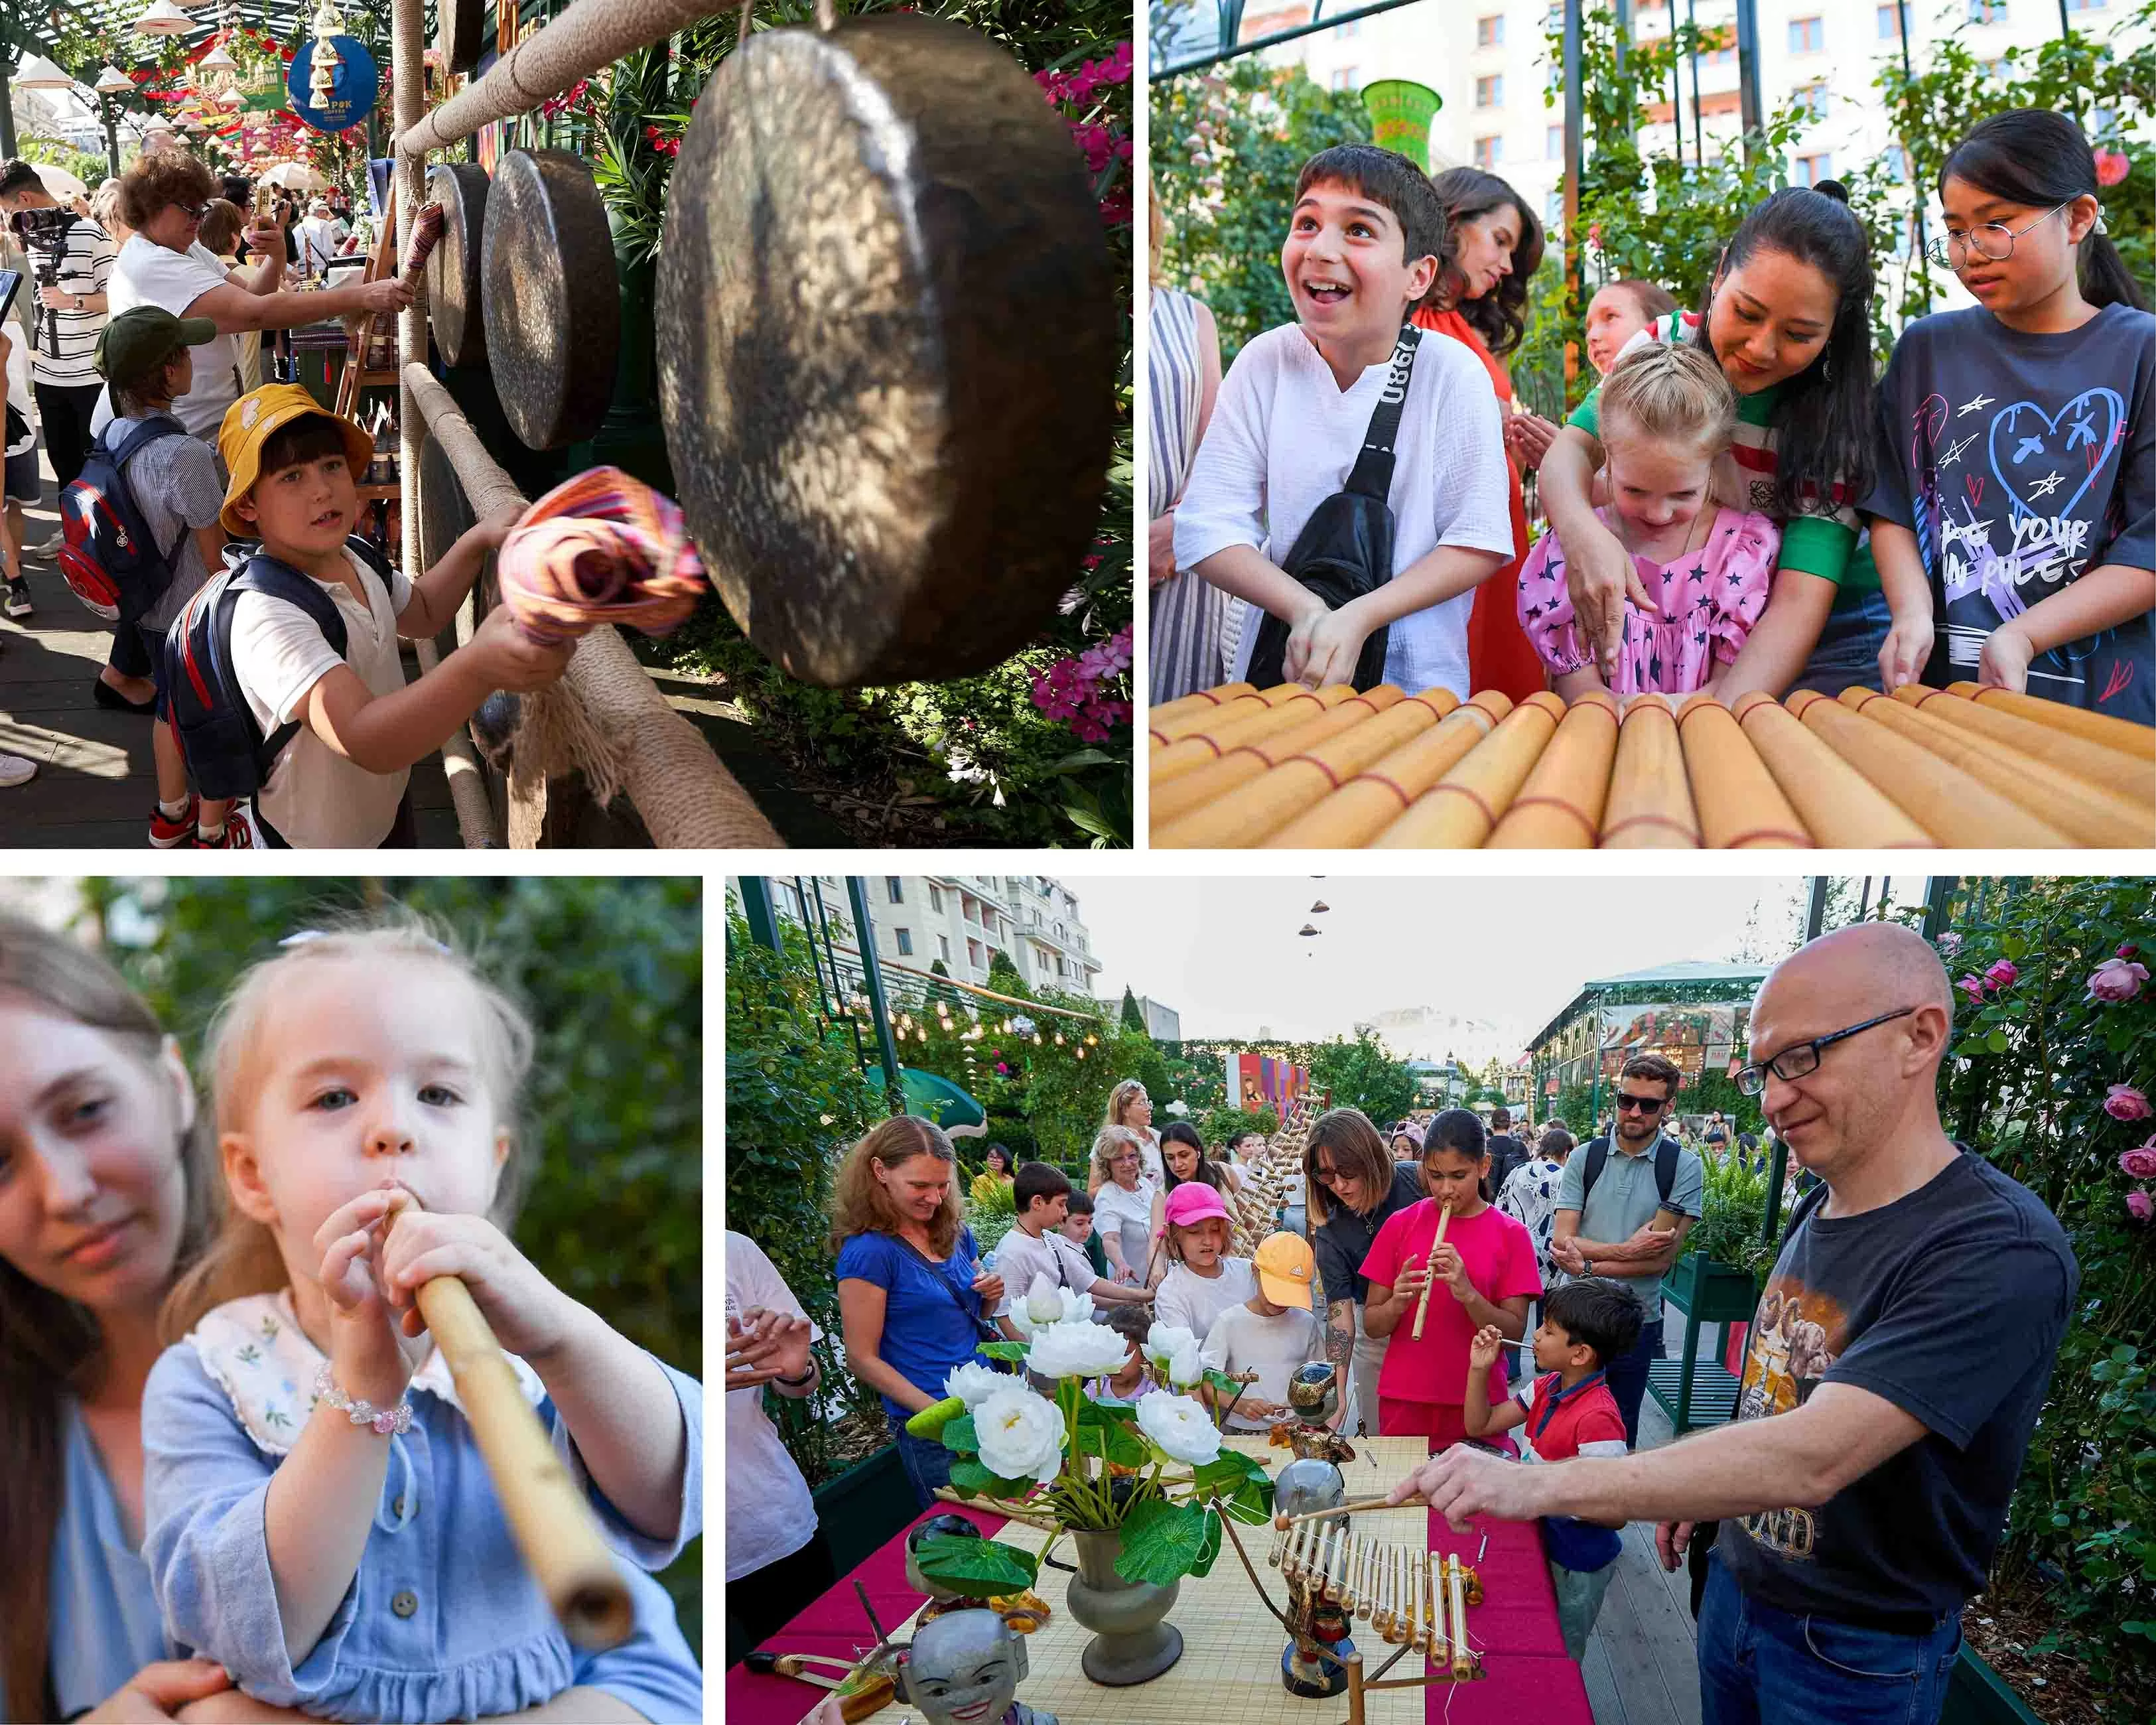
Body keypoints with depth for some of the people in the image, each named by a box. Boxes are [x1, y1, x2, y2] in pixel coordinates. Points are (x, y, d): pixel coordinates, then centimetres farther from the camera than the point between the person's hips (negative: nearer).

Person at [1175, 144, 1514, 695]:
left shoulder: (1451, 374, -13)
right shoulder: (1266, 361, -9)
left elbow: (1479, 545, -12)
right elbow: (1207, 526, -10)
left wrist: (1359, 618, -25)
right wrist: (1306, 609, -25)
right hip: (1278, 662, 2)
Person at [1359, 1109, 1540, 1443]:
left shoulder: (1510, 1235, 0)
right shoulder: (1400, 1225, 2)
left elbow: (1515, 1331, -5)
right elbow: (1371, 1324, 3)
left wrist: (1468, 1294, -21)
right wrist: (1398, 1303, -18)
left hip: (1476, 1403, -1)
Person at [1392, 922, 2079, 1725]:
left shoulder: (2001, 1250, -28)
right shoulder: (1815, 1212, 1)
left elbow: (1810, 1458, -35)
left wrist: (1539, 1485, -37)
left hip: (1857, 1653, -6)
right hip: (1735, 1589, 7)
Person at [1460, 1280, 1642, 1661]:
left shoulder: (1597, 1418, -30)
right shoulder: (1548, 1388, -3)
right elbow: (1480, 1426, 7)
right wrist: (1479, 1369, -7)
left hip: (1575, 1565, -8)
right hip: (1542, 1544, 8)